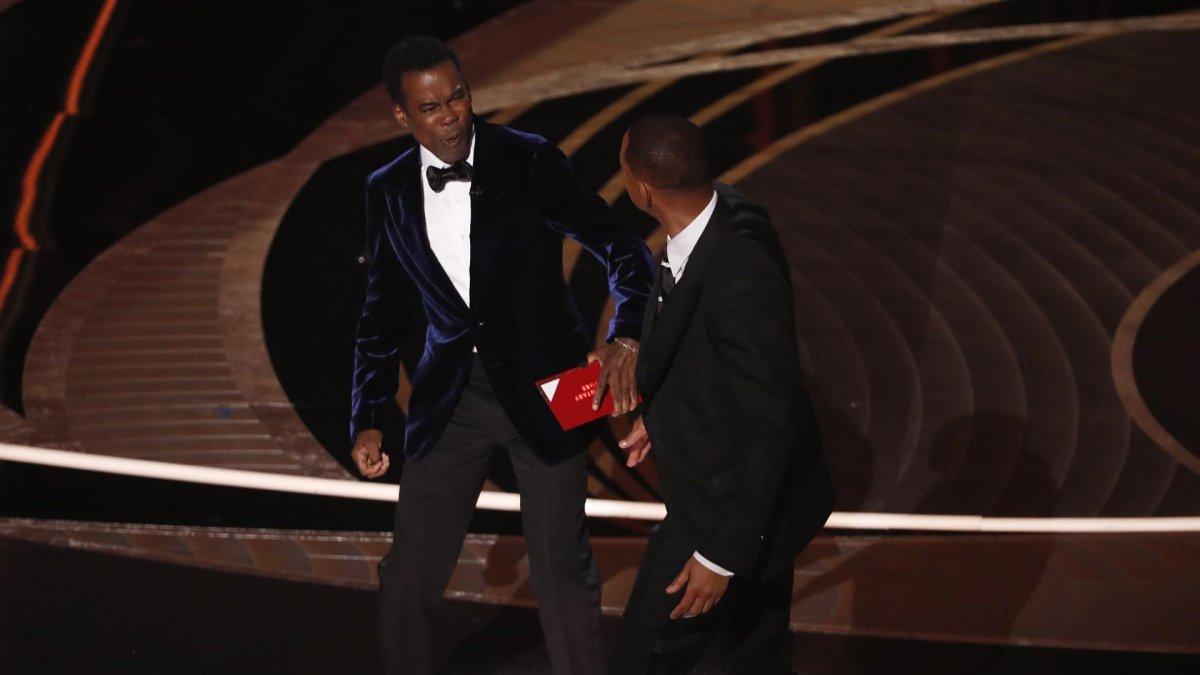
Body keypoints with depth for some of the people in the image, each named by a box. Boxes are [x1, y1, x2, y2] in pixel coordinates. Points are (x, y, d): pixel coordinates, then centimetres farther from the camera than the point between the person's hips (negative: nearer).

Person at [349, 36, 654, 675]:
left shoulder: (529, 161, -10)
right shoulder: (389, 191, 1)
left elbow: (626, 251, -10)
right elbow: (383, 314, 9)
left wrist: (625, 340, -28)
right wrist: (368, 420, 2)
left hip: (542, 385, -3)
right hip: (451, 395, 3)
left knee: (561, 564, 4)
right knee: (409, 571, 5)